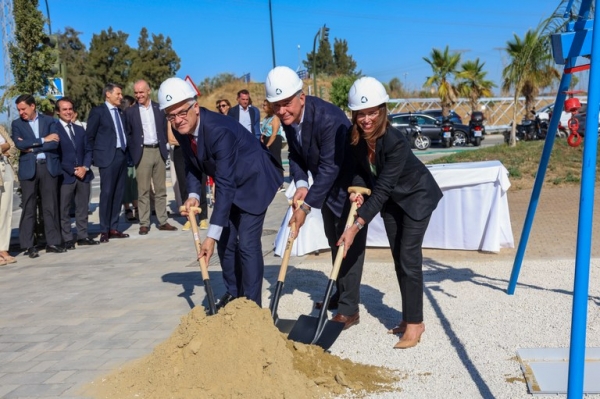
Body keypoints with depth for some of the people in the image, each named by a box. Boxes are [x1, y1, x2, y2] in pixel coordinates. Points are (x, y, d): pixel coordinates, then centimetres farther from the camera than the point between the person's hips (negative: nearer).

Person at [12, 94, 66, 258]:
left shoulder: (49, 120, 9)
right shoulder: (17, 124, 9)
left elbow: (55, 143, -5)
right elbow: (19, 144, -8)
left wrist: (32, 148, -9)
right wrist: (43, 140, -9)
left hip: (49, 167, 0)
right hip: (28, 168, 0)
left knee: (50, 206, 3)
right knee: (29, 208, 0)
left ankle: (53, 242, 8)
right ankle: (28, 245, 5)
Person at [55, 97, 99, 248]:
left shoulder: (80, 129, 18)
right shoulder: (54, 129, -3)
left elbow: (88, 150, 15)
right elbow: (56, 154, -9)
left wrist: (85, 167, -3)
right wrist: (73, 171, -11)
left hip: (83, 174, 6)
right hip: (65, 176, -6)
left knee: (82, 208, 9)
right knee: (64, 210, -1)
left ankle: (83, 236, 15)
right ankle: (67, 239, 4)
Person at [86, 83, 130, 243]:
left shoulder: (121, 112, 16)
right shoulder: (98, 111, -2)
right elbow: (89, 137, 0)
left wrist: (127, 152, 8)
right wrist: (95, 155, -1)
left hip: (122, 156, 6)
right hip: (108, 157, -6)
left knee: (119, 194, 6)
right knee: (107, 193, -5)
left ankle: (114, 228, 12)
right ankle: (104, 230, 0)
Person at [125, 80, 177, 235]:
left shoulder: (159, 108, 8)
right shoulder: (130, 111, 2)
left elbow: (165, 129, 12)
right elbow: (128, 134, 3)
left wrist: (164, 147, 4)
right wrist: (133, 153, -4)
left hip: (159, 151, 3)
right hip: (143, 153, -2)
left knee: (161, 190, 7)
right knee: (143, 191, -1)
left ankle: (163, 221, 13)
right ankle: (144, 224, 3)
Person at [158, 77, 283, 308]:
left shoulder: (219, 131, -36)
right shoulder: (180, 130, -13)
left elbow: (225, 186, -37)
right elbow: (192, 165, 5)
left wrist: (211, 235, -39)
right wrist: (193, 195, -15)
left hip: (253, 180, -7)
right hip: (229, 182, 8)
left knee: (247, 243, -11)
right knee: (225, 241, 9)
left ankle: (252, 304, 0)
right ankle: (234, 293, 25)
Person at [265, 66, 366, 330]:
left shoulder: (329, 118, -34)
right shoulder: (287, 118, -10)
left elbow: (330, 167, -34)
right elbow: (295, 155, 0)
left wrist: (306, 207, -33)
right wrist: (301, 184, -18)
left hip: (349, 183, -8)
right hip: (326, 184, 8)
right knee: (334, 241, 18)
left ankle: (349, 309, 1)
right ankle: (341, 295, 34)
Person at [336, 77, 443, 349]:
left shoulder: (395, 142, -36)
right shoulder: (355, 137, -18)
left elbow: (382, 189, -37)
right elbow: (360, 170, -1)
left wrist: (356, 226, -41)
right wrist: (357, 190, -23)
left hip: (416, 196, -6)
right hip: (391, 200, 7)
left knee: (409, 259, -10)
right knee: (398, 258, 11)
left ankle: (414, 323, 0)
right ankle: (410, 317, 22)